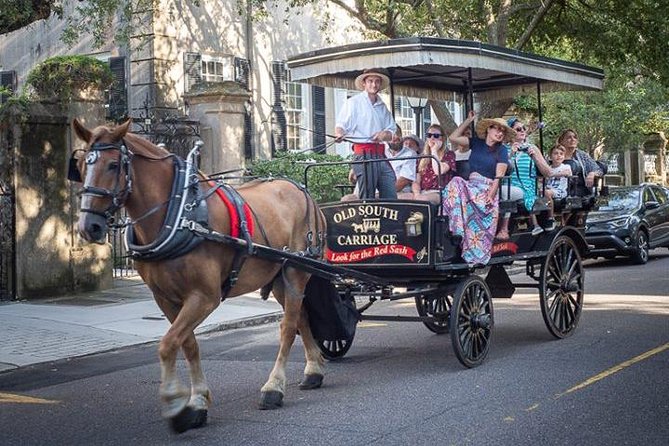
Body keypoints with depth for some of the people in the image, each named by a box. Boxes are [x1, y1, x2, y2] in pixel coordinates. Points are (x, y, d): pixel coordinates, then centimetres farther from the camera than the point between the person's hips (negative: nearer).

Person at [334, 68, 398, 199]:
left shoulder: (382, 107, 22)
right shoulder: (354, 102, 3)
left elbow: (392, 132, 20)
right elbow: (341, 125, -4)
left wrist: (384, 134, -3)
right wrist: (339, 134, -28)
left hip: (381, 155, 6)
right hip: (364, 154, -6)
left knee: (391, 197, 0)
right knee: (367, 198, -8)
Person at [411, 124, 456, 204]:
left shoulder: (449, 155, 8)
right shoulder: (422, 158, 22)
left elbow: (439, 171, -12)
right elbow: (416, 181, 14)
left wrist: (434, 151, 0)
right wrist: (417, 194, -8)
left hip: (439, 193, -4)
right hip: (423, 193, 4)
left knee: (419, 200, -39)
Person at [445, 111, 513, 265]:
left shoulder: (502, 150, 6)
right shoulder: (477, 143, 17)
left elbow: (499, 176, -4)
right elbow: (453, 138, 9)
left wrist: (490, 195, -19)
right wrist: (468, 120, 11)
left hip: (488, 188, -3)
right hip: (471, 186, 3)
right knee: (456, 182, -28)